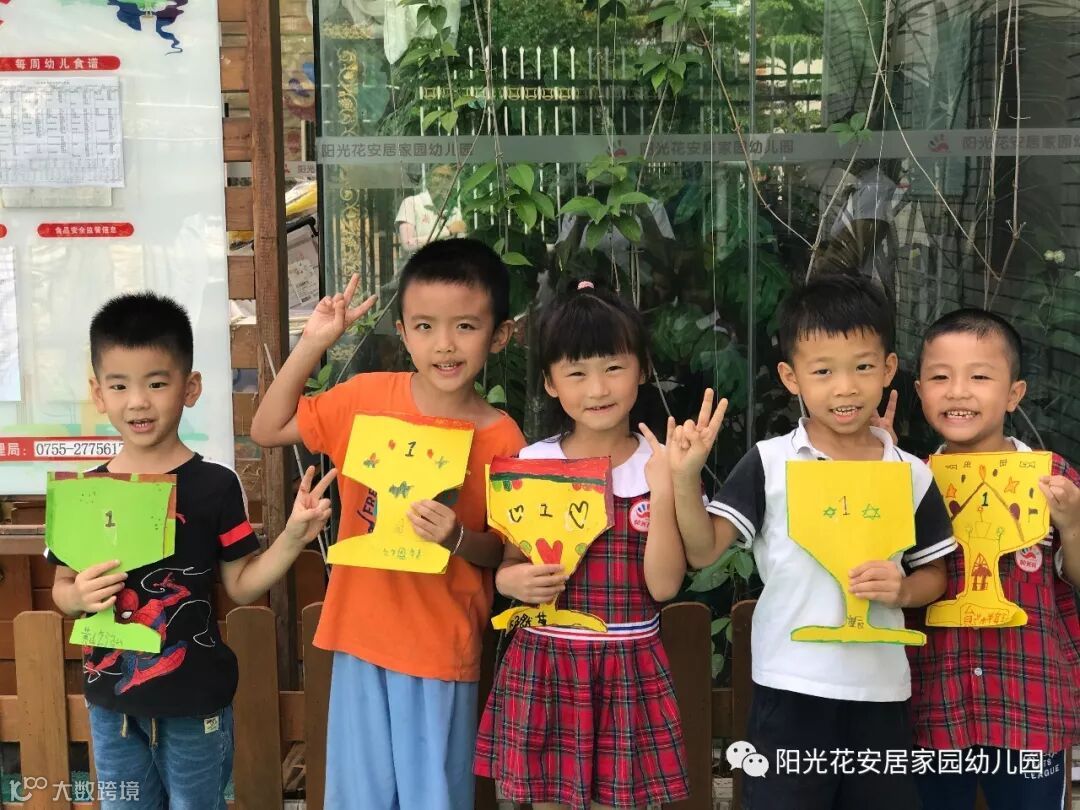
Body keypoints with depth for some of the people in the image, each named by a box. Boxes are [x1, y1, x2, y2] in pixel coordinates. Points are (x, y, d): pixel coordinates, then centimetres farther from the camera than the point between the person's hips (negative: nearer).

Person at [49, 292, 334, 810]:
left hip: (193, 697, -3)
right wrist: (80, 596, -15)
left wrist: (294, 536, -18)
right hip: (111, 696, 3)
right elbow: (62, 586, 7)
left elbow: (241, 585, -5)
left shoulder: (215, 485, -10)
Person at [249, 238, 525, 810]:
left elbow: (504, 552, -3)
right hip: (360, 633, 2)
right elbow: (266, 430, 3)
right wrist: (313, 343, -7)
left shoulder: (500, 439, -10)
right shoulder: (366, 397, -4)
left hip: (442, 646, -2)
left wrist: (459, 538, -25)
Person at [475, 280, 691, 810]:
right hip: (544, 664, 1)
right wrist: (513, 581, -17)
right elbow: (503, 565, 6)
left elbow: (664, 584, -11)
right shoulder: (530, 463, -2)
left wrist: (663, 488, -19)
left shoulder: (658, 465, -4)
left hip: (629, 668, -1)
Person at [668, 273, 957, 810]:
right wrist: (685, 478, -21)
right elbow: (703, 552, -7)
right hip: (790, 690, -2)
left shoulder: (912, 475, 2)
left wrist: (903, 589, -11)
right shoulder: (769, 463, -5)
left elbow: (934, 576, 10)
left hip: (880, 692, 3)